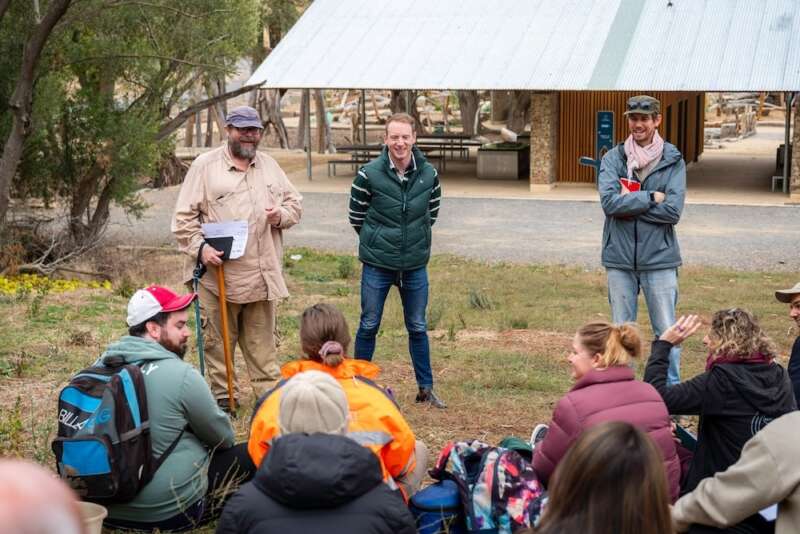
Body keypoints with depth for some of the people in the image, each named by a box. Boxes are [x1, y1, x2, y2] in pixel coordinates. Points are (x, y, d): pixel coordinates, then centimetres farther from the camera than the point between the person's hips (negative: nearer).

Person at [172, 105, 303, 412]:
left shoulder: (269, 166, 15)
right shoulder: (205, 166, 0)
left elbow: (295, 203, 22)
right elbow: (184, 218, -2)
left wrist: (282, 215, -1)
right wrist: (200, 248, -16)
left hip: (262, 275, 4)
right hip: (218, 274, -4)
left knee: (263, 342, 10)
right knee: (218, 341, 3)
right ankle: (223, 397, 14)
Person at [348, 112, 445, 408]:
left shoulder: (429, 174, -4)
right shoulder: (369, 174, -12)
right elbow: (356, 216, 1)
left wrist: (416, 238, 12)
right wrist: (376, 241, 8)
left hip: (415, 264, 2)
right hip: (377, 264, -2)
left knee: (418, 327, 11)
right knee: (369, 325, 7)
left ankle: (426, 387, 21)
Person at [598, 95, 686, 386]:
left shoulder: (673, 161, 0)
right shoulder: (613, 158, 2)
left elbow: (673, 211, -12)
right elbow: (609, 202, -13)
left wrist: (629, 201, -11)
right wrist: (651, 198, -13)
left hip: (659, 258, -1)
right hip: (620, 257, 1)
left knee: (667, 332, 3)